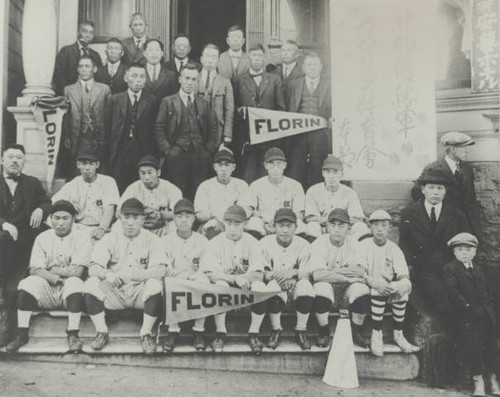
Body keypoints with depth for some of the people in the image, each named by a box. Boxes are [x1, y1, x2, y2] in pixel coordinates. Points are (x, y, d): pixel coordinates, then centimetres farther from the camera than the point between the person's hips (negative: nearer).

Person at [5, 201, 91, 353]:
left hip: (69, 289, -2)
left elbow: (77, 271, -11)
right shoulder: (42, 238, 8)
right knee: (28, 282, -25)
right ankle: (22, 333, -18)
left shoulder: (82, 238, -1)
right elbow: (35, 270, -3)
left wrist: (50, 270, -4)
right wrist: (53, 277, -18)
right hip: (47, 289, 3)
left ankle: (73, 334, -29)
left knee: (75, 282, -34)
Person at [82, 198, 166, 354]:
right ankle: (102, 332, -10)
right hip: (114, 292, 2)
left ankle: (146, 333, -16)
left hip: (141, 292, -1)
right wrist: (107, 274, -29)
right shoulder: (109, 239, 6)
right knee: (91, 283, -23)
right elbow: (93, 267, -5)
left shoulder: (151, 240, 2)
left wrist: (134, 274, -29)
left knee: (155, 284, -31)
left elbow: (160, 270, -12)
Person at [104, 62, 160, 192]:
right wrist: (108, 153, 1)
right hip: (120, 155, 1)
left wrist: (156, 156, -3)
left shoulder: (152, 101, 6)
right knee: (119, 190, 2)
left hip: (144, 155, -1)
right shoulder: (115, 100, 10)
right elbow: (107, 126, 8)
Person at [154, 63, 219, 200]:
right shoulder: (168, 102, 6)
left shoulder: (203, 103, 15)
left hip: (200, 157, 2)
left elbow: (212, 128, 14)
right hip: (176, 156, -2)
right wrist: (167, 149, -6)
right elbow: (159, 128, 3)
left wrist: (209, 150, 3)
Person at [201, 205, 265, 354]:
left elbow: (259, 274, -9)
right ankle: (220, 333, -19)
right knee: (220, 285, -35)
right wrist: (235, 278, -28)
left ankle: (253, 334, -15)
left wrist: (245, 278, -31)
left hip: (246, 287, 1)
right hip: (225, 284, -1)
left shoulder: (252, 242, -2)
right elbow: (211, 274, -15)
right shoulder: (216, 242, -5)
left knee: (260, 286, -30)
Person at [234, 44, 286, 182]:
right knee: (247, 177, -2)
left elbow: (281, 108, 10)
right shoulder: (239, 80, 10)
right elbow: (233, 106, 9)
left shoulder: (274, 80, 12)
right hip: (246, 137, -1)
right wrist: (240, 111, -9)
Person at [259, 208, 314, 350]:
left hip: (296, 284, 1)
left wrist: (294, 273, -30)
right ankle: (275, 330, -15)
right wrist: (274, 275, -29)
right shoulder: (265, 243, -1)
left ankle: (301, 331, -14)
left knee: (306, 285, -34)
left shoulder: (303, 245, 0)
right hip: (274, 283, -1)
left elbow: (308, 273, -9)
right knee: (274, 285, -37)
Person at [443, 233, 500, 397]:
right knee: (471, 348, -6)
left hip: (487, 315, 5)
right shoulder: (450, 268, -5)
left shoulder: (478, 268, 15)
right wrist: (466, 306, -17)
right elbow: (452, 291, -13)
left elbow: (486, 290, 17)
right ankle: (478, 381, 9)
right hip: (468, 316, -5)